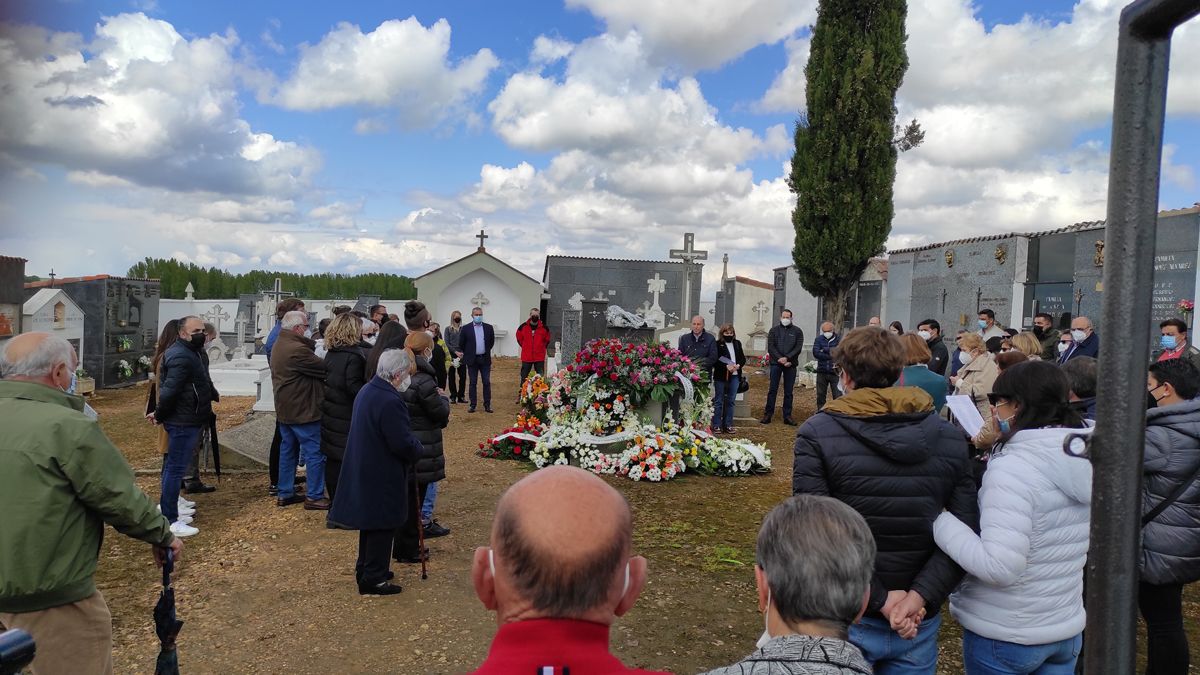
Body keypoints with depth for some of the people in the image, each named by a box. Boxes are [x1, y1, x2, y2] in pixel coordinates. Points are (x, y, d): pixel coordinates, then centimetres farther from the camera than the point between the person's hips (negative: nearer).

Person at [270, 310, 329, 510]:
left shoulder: (279, 346, 12)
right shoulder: (297, 349, -23)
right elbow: (323, 368, -20)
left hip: (284, 409, 10)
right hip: (302, 409, -10)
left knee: (288, 450, 17)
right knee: (314, 452, -3)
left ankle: (285, 493, 24)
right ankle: (314, 497, 1)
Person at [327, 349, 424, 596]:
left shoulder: (366, 390, 5)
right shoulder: (390, 402, -27)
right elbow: (403, 443, -26)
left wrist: (412, 445, 14)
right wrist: (417, 448, -5)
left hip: (364, 470, 10)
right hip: (383, 476, -10)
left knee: (371, 522, 22)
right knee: (382, 526, 4)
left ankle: (365, 569, 36)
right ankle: (373, 580, 14)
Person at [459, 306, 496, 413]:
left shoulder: (489, 327, 3)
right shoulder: (466, 329, -2)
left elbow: (492, 342, 15)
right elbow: (461, 344, 6)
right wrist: (466, 355, 10)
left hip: (485, 359, 1)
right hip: (472, 360, -1)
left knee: (487, 382, 2)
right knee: (473, 383, 5)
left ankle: (487, 405, 8)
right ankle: (472, 405, 10)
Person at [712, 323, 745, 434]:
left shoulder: (737, 343, 13)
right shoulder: (718, 344, -2)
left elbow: (743, 358, 12)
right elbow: (715, 360, -10)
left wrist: (738, 365, -8)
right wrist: (726, 366, -21)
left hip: (734, 376, 5)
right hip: (721, 376, -4)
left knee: (730, 401, 8)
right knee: (718, 401, 1)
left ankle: (728, 425, 15)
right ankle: (716, 425, 5)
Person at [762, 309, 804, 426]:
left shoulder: (797, 331, 8)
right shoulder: (774, 330, 8)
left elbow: (798, 348, -1)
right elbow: (770, 346, 0)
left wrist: (787, 358, -14)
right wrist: (779, 359, -13)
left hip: (790, 364, 1)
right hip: (776, 363, -1)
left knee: (789, 392, 4)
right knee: (772, 390, -2)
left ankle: (787, 416, 8)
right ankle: (768, 414, 1)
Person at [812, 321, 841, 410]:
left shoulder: (839, 339, 0)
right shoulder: (819, 339, 4)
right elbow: (815, 353, -10)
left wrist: (825, 350, -11)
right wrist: (831, 356, -13)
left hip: (835, 372, -2)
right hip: (822, 372, 2)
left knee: (838, 396, -1)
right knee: (820, 396, 10)